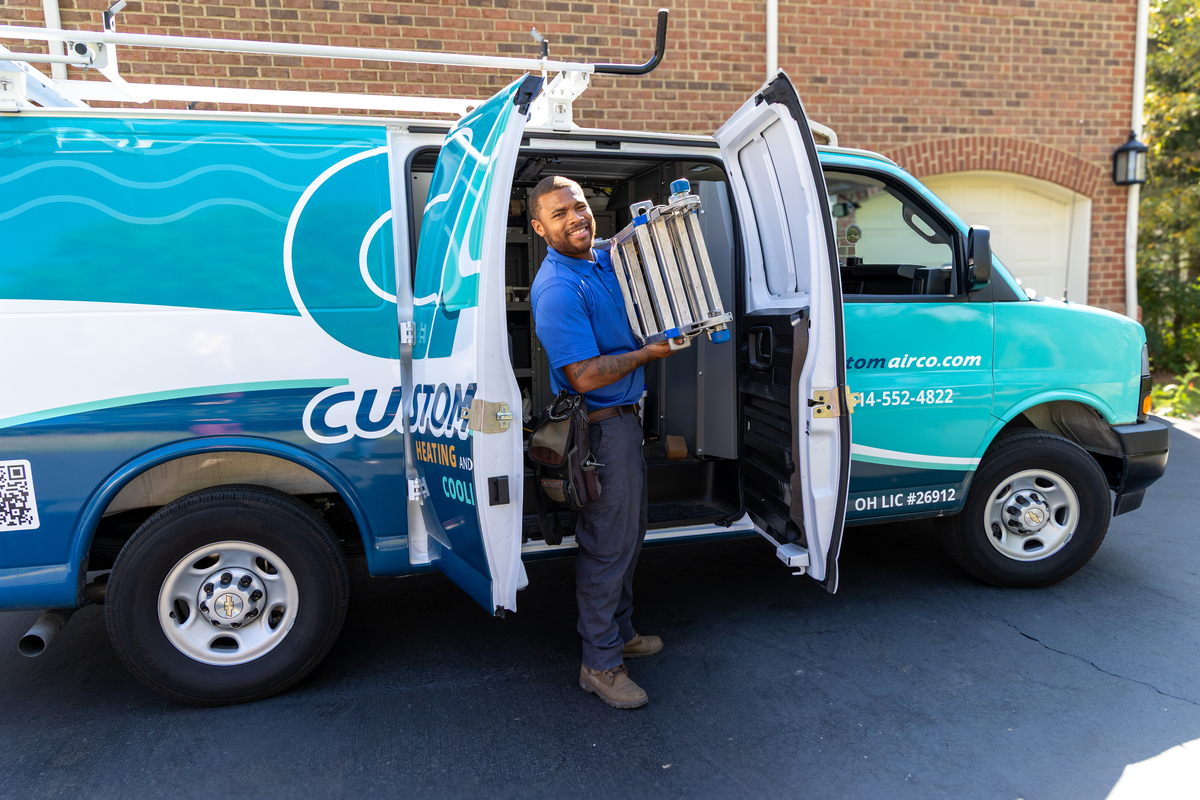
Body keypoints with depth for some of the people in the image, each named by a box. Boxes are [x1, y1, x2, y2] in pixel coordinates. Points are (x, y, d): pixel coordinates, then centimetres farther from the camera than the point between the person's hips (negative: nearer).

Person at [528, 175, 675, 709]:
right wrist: (647, 354, -16)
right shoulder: (558, 290, -22)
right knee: (608, 544, 0)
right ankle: (600, 663, 16)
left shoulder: (604, 259, 7)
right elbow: (585, 376, -28)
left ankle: (619, 631, 38)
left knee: (629, 531, 20)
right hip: (600, 428, -10)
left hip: (624, 416, 10)